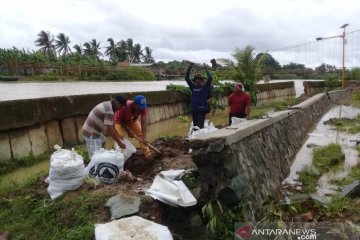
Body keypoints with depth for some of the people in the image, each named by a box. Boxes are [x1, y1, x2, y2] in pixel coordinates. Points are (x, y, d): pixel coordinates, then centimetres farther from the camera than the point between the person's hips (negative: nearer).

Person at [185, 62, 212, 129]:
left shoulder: (205, 87, 0)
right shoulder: (193, 87, 9)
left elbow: (210, 78, -12)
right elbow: (187, 78, 6)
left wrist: (206, 69, -9)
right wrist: (189, 68, -3)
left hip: (202, 109, -4)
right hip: (194, 109, 4)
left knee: (200, 126, -8)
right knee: (195, 125, 12)